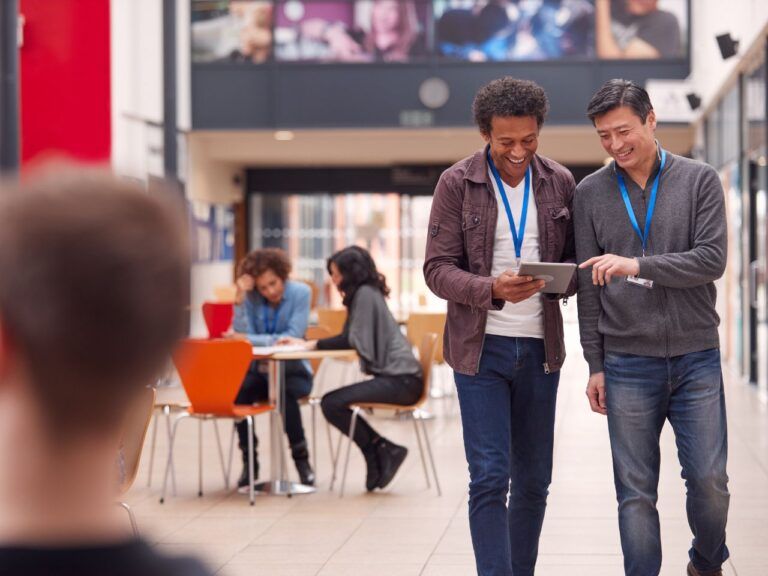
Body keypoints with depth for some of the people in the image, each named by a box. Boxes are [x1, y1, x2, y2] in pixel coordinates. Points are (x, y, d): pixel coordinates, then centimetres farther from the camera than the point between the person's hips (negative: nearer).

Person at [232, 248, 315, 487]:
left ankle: (301, 459, -18)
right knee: (238, 392, -30)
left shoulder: (300, 293, -7)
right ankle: (249, 460, -13)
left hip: (292, 371, -2)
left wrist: (249, 339, -22)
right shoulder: (250, 297, -1)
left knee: (285, 393, -35)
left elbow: (293, 337, -16)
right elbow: (242, 335, -12)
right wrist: (240, 298, -20)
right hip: (259, 370, 2)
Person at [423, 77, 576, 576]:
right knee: (490, 477, -8)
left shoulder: (560, 183, 4)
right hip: (481, 347, -3)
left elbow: (578, 261, 9)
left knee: (533, 479, 10)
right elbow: (437, 269, -7)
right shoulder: (457, 184, -5)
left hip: (540, 347, 3)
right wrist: (492, 288, -25)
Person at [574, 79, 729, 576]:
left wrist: (638, 265, -22)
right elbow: (588, 288, 6)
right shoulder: (591, 193, 5)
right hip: (627, 363, 1)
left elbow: (712, 260, -10)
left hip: (696, 357, 0)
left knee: (709, 480, 2)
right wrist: (595, 365, 3)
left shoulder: (700, 181, 1)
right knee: (636, 491, 1)